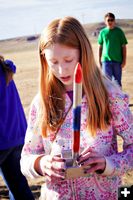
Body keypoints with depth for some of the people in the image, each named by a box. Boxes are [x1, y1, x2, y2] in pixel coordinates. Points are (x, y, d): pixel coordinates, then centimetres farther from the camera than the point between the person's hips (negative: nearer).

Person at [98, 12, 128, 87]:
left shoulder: (119, 31, 0)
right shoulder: (102, 32, 3)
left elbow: (124, 46, 2)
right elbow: (100, 47, 10)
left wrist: (124, 60, -2)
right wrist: (99, 60, 9)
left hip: (117, 61, 0)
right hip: (106, 60, 0)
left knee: (117, 81, 8)